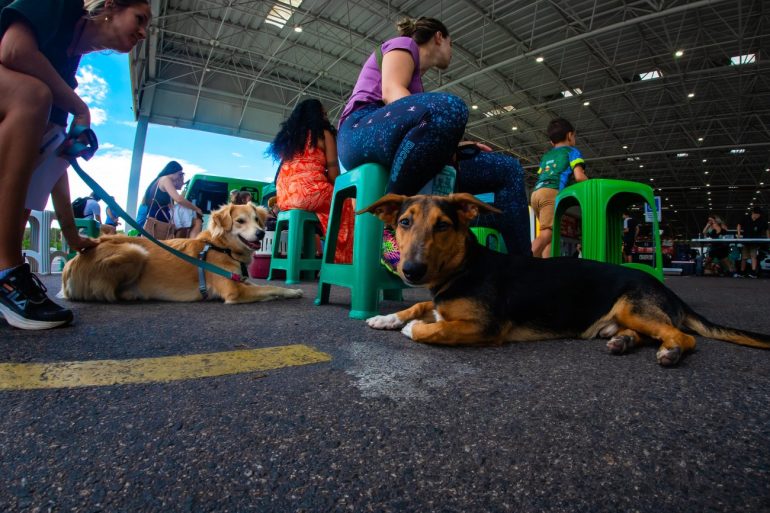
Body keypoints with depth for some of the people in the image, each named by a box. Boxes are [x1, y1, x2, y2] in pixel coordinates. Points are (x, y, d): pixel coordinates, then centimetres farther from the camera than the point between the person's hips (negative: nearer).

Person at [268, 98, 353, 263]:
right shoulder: (324, 134, 7)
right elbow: (333, 172, -1)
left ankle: (316, 253, 25)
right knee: (344, 205, 17)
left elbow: (285, 170, 22)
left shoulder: (286, 137, 25)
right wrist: (337, 192, 15)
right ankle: (340, 260, 9)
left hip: (285, 197, 7)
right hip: (311, 191, -7)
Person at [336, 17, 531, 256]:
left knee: (509, 169, 1)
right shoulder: (403, 44, 14)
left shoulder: (416, 77, 36)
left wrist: (452, 144, 9)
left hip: (395, 156, 8)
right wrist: (446, 127, -20)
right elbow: (391, 92, -9)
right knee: (448, 107, -38)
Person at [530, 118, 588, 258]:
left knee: (550, 233, 11)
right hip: (551, 193, -6)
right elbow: (579, 177, 1)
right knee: (547, 233, -18)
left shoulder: (546, 156, 33)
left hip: (536, 193, 7)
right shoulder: (572, 151, 15)